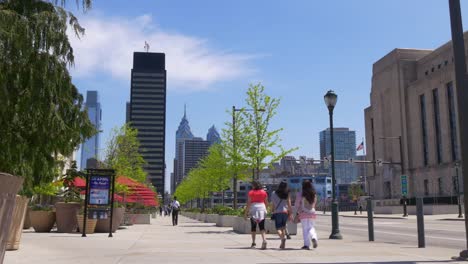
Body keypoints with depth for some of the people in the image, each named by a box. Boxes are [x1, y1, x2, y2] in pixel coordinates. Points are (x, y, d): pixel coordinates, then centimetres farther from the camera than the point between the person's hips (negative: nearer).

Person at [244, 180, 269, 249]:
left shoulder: (251, 192, -3)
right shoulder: (264, 192, 7)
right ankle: (264, 240, -20)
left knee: (253, 227, 9)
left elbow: (248, 203, -6)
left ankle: (253, 243, 9)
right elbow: (266, 203, 10)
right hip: (262, 209, 2)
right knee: (262, 227, 1)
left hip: (253, 209, -2)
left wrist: (246, 213, -2)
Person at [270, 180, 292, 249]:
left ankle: (283, 238, -27)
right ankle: (283, 244, 10)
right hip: (285, 212, 2)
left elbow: (272, 204, 3)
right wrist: (290, 213, 5)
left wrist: (272, 211, 13)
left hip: (277, 212, -2)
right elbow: (289, 204, 1)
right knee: (283, 227, 14)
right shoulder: (287, 194, 3)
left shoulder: (274, 193, 1)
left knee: (278, 228, 1)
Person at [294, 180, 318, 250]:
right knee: (311, 227, 12)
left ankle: (307, 244, 0)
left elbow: (296, 205, -3)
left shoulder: (300, 194, -8)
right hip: (312, 213, 3)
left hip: (303, 213, -2)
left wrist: (298, 211, 14)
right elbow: (313, 204, 14)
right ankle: (314, 237, -17)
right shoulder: (314, 194, 2)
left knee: (305, 229, 3)